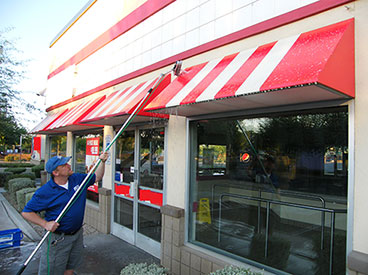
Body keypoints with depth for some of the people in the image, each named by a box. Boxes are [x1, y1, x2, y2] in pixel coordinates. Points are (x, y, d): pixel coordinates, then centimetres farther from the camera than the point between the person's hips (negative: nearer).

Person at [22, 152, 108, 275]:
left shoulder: (77, 179, -3)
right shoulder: (45, 191, -18)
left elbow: (97, 177, 10)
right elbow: (26, 212, -10)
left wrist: (102, 161, -4)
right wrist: (45, 224, -21)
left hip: (77, 234, 5)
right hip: (57, 238, -5)